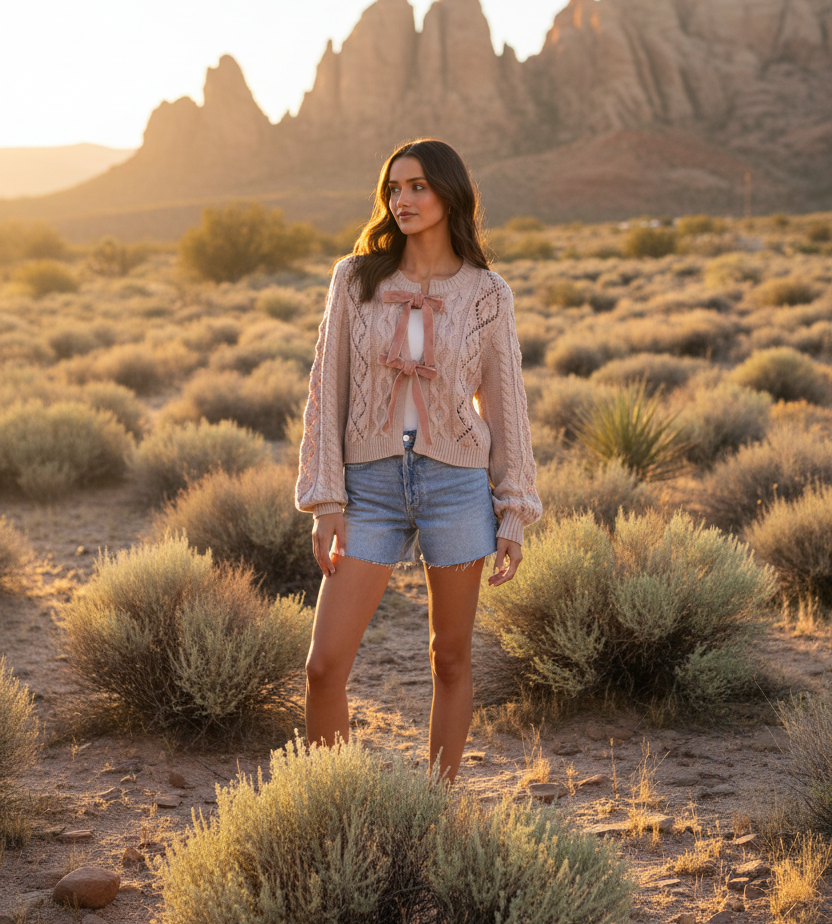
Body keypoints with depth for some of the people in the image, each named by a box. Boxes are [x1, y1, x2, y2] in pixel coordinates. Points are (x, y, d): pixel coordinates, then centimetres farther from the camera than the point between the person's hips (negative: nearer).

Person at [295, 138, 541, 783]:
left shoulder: (487, 294, 2)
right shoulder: (356, 279, 2)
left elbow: (505, 404, 5)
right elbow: (328, 391, 3)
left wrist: (514, 516, 1)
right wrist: (326, 500, -4)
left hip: (457, 484, 0)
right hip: (372, 486, 1)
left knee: (451, 660, 9)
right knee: (325, 665, -5)